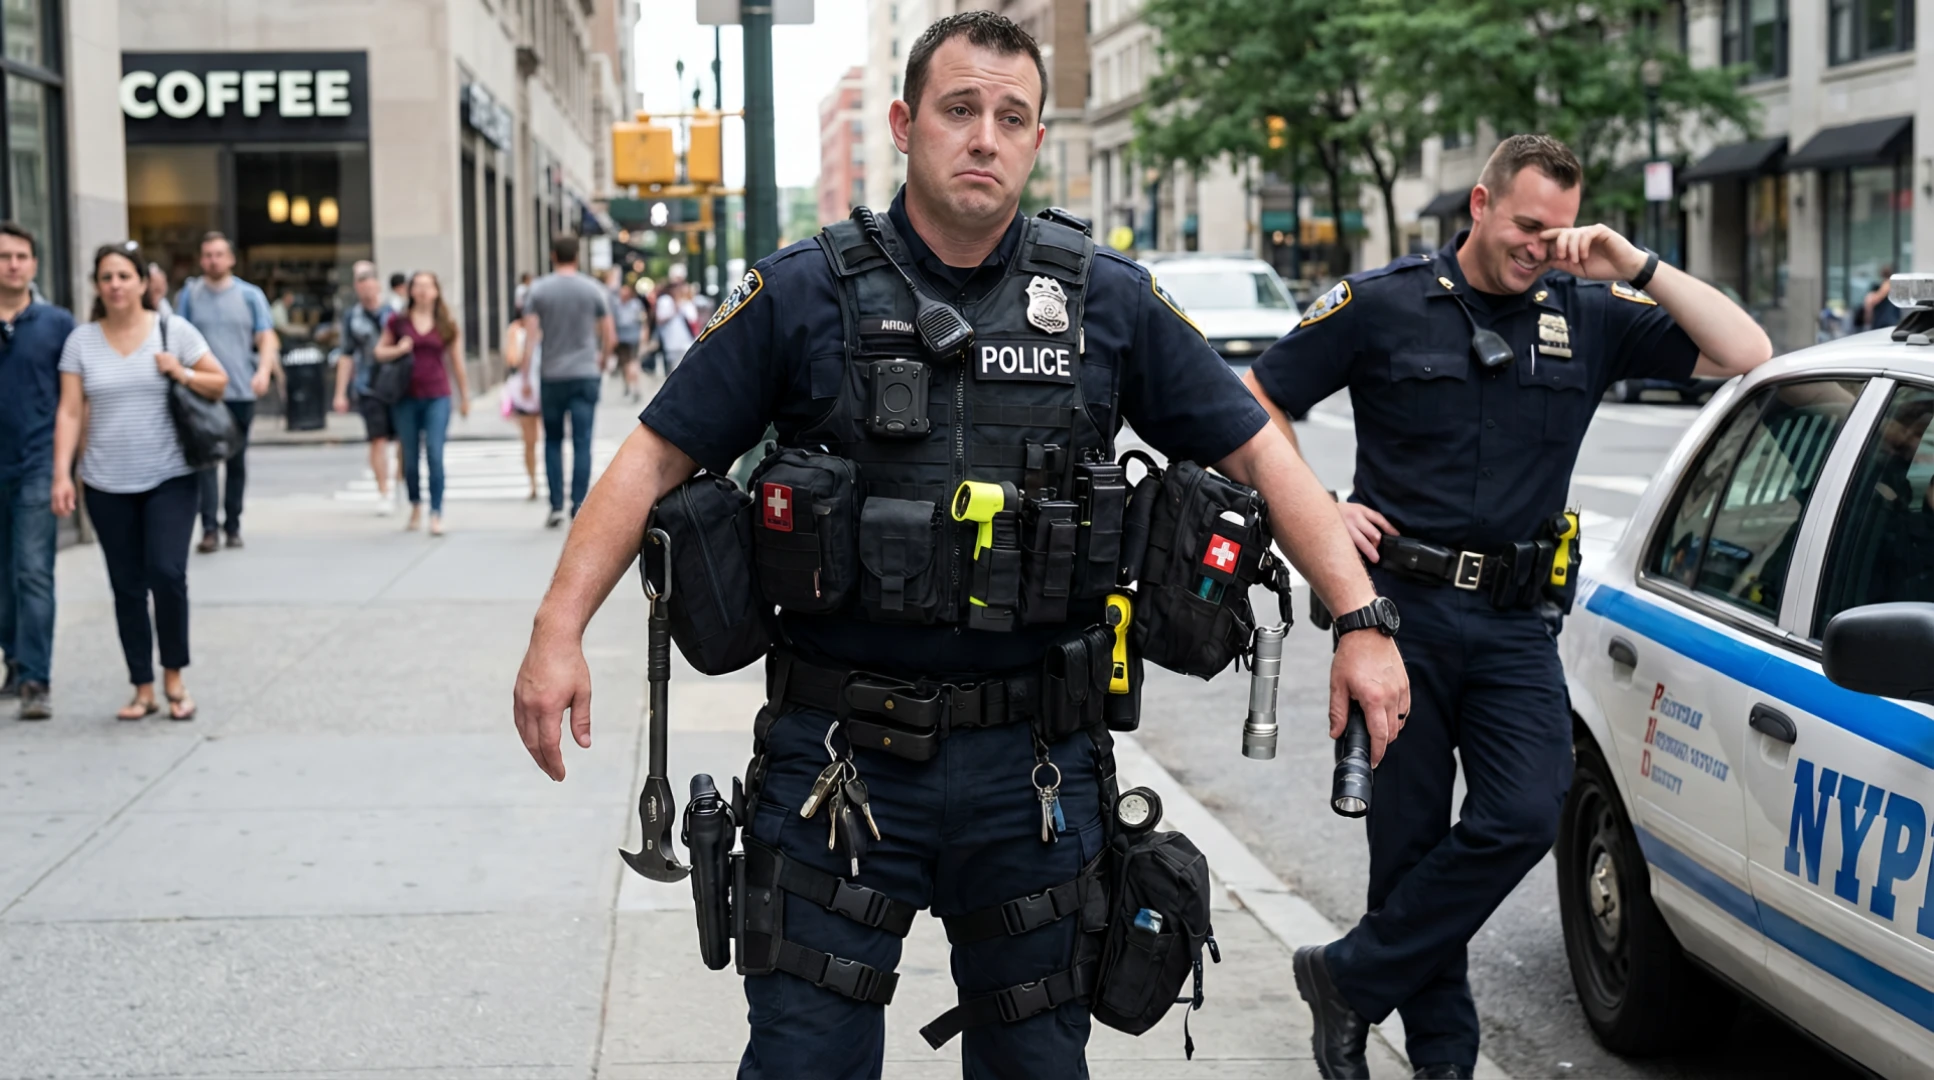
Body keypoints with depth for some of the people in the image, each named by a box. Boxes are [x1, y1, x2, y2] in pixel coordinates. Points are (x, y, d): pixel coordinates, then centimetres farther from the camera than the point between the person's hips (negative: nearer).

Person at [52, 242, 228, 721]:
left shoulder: (174, 330, 0)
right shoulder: (81, 340, 3)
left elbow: (220, 383, 6)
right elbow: (69, 412, -1)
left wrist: (182, 374, -14)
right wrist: (61, 474, -9)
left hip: (170, 478, -2)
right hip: (107, 485, 2)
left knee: (167, 574, -14)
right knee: (127, 588, 5)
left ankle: (174, 676, 6)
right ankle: (143, 689, 15)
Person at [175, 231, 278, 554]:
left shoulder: (250, 295, 6)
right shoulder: (189, 294, 5)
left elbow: (267, 337, 3)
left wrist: (264, 370, -14)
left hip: (242, 391, 1)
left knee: (237, 461, 9)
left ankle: (233, 525, 19)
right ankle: (209, 528, -11)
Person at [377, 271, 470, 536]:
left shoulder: (447, 325, 5)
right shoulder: (398, 321, 4)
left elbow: (457, 363, 12)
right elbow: (379, 352, 11)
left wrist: (464, 397, 14)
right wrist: (398, 350, -10)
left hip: (437, 397, -1)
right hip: (406, 399, 1)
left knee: (435, 455, -11)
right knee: (410, 458, 6)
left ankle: (436, 515, -10)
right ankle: (415, 506, 28)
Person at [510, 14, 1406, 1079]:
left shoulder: (1107, 299, 2)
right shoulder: (804, 292, -2)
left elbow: (1259, 452, 5)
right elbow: (656, 457, -2)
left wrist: (1361, 622, -4)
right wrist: (559, 630, -12)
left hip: (1035, 760, 2)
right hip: (840, 757, -1)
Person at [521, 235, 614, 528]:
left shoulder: (538, 289, -2)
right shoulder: (593, 289, 0)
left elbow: (530, 336, -7)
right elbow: (610, 336, 3)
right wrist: (601, 358, 23)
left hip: (551, 376, 0)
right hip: (585, 374, 0)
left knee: (553, 441, 11)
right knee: (582, 443, 0)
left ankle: (556, 506, 6)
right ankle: (578, 508, -4)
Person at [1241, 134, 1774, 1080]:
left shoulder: (1586, 317, 6)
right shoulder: (1380, 306, -1)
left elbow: (1746, 354, 0)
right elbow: (1257, 406, 5)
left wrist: (1639, 270, -8)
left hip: (1515, 622, 3)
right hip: (1399, 610, -2)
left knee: (1522, 818, -13)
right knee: (1411, 841, 3)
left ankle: (1350, 979, 3)